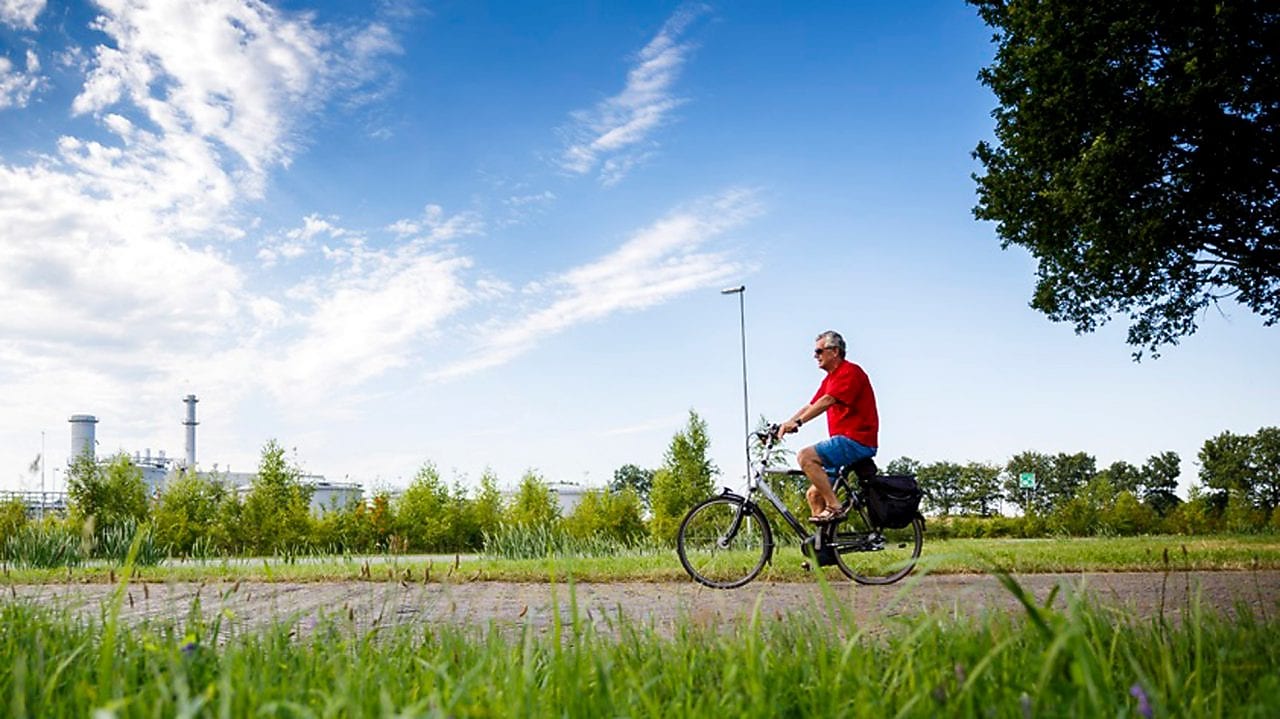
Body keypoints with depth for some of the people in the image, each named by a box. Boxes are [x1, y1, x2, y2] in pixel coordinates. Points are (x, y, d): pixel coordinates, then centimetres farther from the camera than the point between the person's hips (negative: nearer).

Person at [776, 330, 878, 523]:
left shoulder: (850, 372, -10)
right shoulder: (830, 379, 21)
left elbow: (826, 401, -23)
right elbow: (810, 407, 15)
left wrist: (797, 422, -31)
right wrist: (784, 426, 2)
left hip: (857, 441, -10)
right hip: (845, 443, 10)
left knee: (806, 456, -23)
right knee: (813, 494, 6)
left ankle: (834, 507, -21)